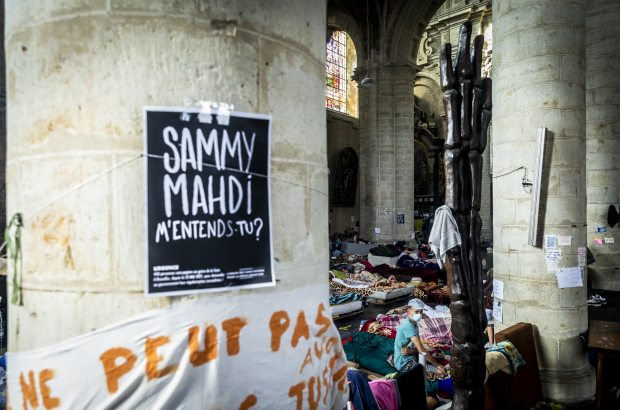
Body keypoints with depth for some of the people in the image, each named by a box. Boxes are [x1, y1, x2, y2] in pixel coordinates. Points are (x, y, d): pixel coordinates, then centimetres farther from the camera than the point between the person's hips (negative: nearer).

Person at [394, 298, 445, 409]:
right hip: (404, 364, -9)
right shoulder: (408, 325, -22)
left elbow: (418, 348, 4)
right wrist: (438, 365, -18)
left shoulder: (414, 324, 9)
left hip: (410, 358, 9)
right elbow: (421, 350, -24)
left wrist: (410, 351, -19)